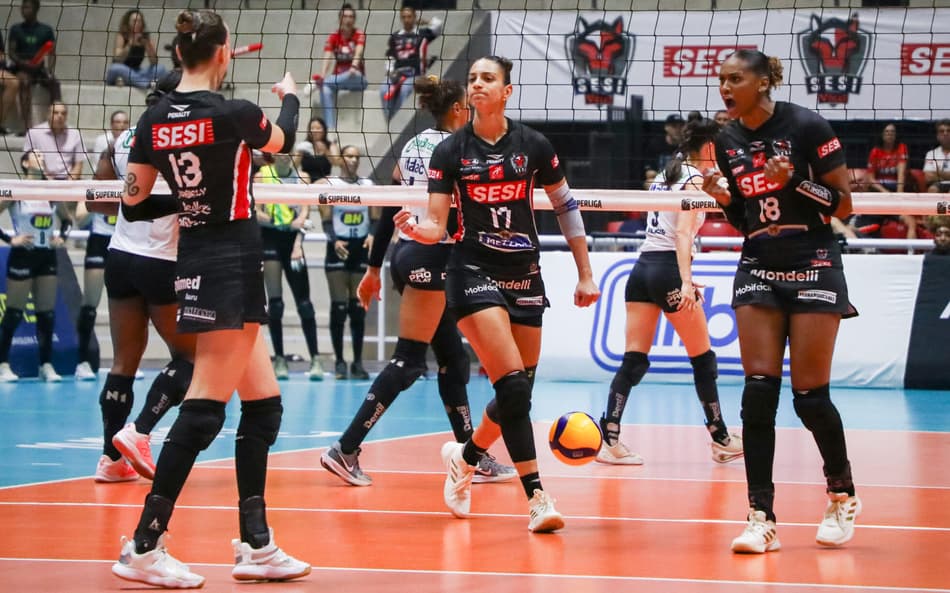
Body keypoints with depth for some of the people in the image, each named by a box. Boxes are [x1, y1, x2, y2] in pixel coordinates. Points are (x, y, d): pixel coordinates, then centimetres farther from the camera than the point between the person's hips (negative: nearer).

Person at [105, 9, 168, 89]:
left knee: (160, 69, -18)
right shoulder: (121, 37, -8)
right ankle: (148, 84, -47)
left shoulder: (145, 38, 1)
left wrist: (148, 43, -21)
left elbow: (154, 62, -9)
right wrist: (130, 43, -31)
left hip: (134, 74, 3)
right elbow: (117, 60, -22)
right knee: (116, 68, -38)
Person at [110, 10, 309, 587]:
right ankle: (144, 547, -7)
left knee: (263, 404, 13)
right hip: (231, 263, -8)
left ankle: (256, 546, 14)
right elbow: (283, 140, 8)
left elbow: (135, 202, 9)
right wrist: (290, 96, 29)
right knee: (205, 408, -7)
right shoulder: (232, 114, -15)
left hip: (196, 262, 8)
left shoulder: (155, 119, 3)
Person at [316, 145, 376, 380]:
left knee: (359, 308, 3)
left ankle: (358, 362, 7)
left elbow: (375, 218, 7)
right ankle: (339, 362, 2)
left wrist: (372, 235, -13)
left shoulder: (368, 185, 9)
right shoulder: (329, 184, 1)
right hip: (338, 250, -3)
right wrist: (335, 240, -21)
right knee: (338, 307, -4)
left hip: (361, 249, 3)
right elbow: (326, 220, -4)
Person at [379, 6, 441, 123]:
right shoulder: (395, 36, 18)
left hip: (415, 74, -4)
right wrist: (390, 71, 1)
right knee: (384, 90, -26)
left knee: (404, 89, -34)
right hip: (397, 73, 4)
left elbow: (438, 24, -9)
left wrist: (420, 22, 7)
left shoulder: (422, 34, 6)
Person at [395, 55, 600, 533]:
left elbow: (566, 208, 10)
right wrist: (415, 228, -27)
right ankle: (536, 496, -13)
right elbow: (436, 225, -4)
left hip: (524, 275, 3)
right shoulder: (450, 151, -3)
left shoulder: (533, 146, 1)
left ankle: (464, 457, 33)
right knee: (513, 385, -17)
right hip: (473, 272, -3)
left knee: (519, 394, 6)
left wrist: (585, 275, 10)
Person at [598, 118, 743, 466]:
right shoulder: (695, 179, -6)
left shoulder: (665, 175, 18)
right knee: (703, 358, 6)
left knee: (634, 360, 1)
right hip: (668, 270, -8)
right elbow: (682, 233, -18)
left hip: (642, 268, 8)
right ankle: (721, 440, 14)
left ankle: (608, 439, -12)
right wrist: (686, 282, -26)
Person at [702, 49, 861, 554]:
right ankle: (761, 517, -6)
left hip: (812, 266, -5)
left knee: (809, 394, -5)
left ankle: (842, 494, 19)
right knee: (758, 390, -6)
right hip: (758, 268, 5)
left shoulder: (806, 126, -10)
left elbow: (843, 203, -8)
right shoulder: (727, 141, 7)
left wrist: (794, 180, -22)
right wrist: (722, 197, -4)